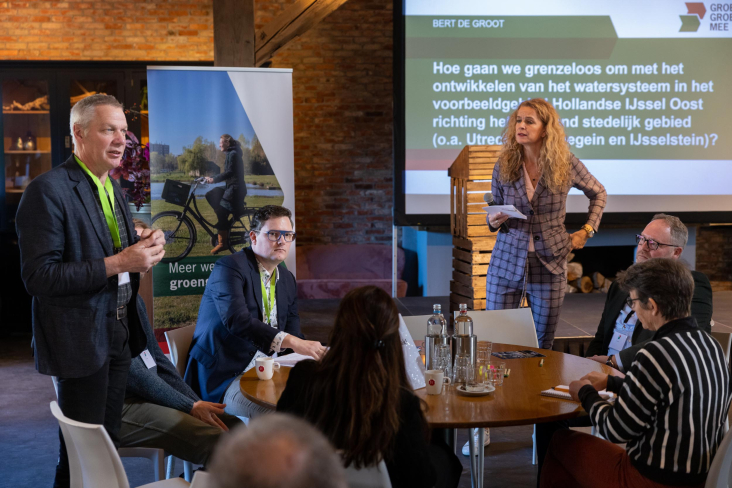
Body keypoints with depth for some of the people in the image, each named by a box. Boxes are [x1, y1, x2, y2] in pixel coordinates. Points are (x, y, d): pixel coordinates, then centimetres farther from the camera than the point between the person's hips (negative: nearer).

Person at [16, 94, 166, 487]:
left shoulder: (113, 188, 12)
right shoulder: (48, 190, -15)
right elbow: (39, 277, -20)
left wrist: (146, 247, -2)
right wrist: (118, 263, -24)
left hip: (119, 335, 8)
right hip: (82, 341, -8)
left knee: (108, 442, 17)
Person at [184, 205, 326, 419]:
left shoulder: (287, 279, 14)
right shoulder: (229, 267, -10)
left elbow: (293, 334, 12)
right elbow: (237, 321, -27)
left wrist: (313, 351, -11)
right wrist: (292, 342, -36)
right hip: (225, 376, -7)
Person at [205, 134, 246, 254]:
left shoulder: (233, 154, -13)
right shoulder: (231, 153, 18)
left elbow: (229, 172, -23)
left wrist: (214, 179, -24)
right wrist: (212, 178, 16)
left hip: (235, 189, -10)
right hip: (231, 187, 10)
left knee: (222, 212, -11)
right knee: (210, 196, 11)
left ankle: (223, 243, -8)